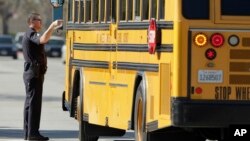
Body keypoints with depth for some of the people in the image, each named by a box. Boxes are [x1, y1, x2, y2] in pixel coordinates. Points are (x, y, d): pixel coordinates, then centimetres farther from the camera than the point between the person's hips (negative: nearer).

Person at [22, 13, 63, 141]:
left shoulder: (29, 35, 21)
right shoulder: (31, 34, -12)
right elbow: (43, 39, -35)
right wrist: (52, 26, -43)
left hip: (30, 72, 11)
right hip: (34, 73, -11)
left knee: (30, 102, 12)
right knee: (34, 102, -12)